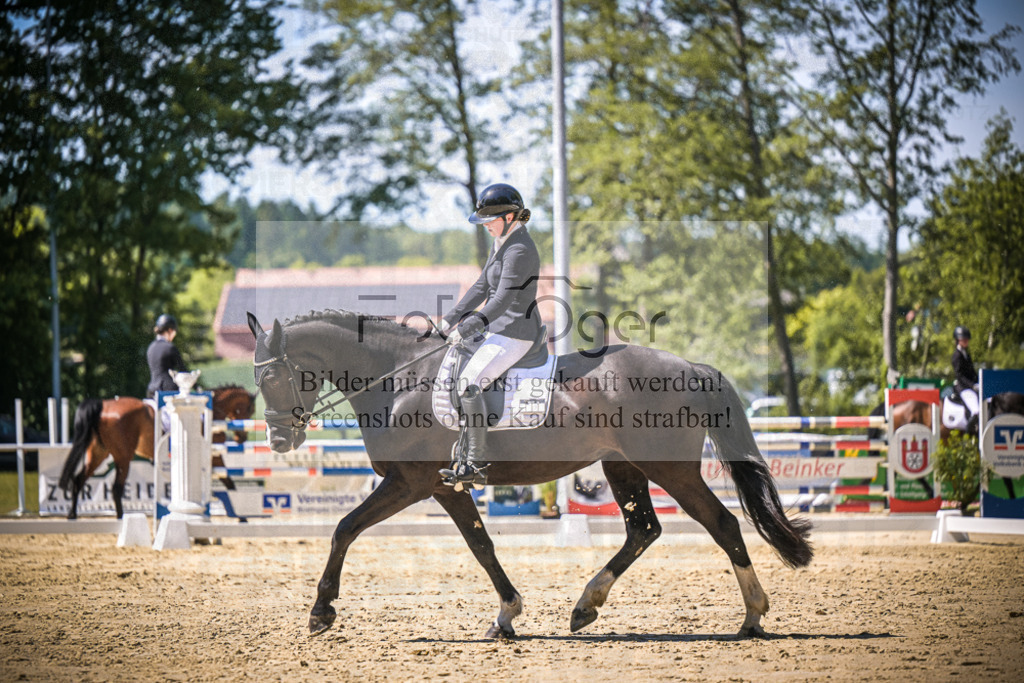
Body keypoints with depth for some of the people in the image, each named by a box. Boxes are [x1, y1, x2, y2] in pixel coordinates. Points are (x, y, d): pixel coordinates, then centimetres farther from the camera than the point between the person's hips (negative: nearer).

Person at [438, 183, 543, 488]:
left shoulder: (520, 251, -19)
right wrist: (452, 317, 9)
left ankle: (476, 465, -21)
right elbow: (482, 288, 18)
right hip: (497, 328, 11)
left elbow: (503, 298, -26)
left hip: (515, 332, -11)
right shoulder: (501, 244, 13)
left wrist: (470, 326, -30)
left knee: (469, 381, -22)